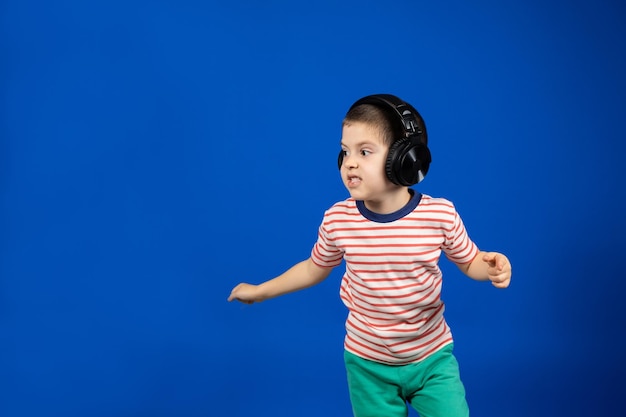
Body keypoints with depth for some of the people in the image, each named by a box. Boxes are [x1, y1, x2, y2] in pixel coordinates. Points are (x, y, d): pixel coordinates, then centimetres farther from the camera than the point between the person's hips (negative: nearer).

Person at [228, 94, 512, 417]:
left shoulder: (440, 214, -19)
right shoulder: (337, 219, -14)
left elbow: (469, 260, -1)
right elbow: (315, 268, 6)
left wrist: (491, 266, -24)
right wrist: (261, 291, 12)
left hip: (432, 357, -1)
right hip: (367, 363, 1)